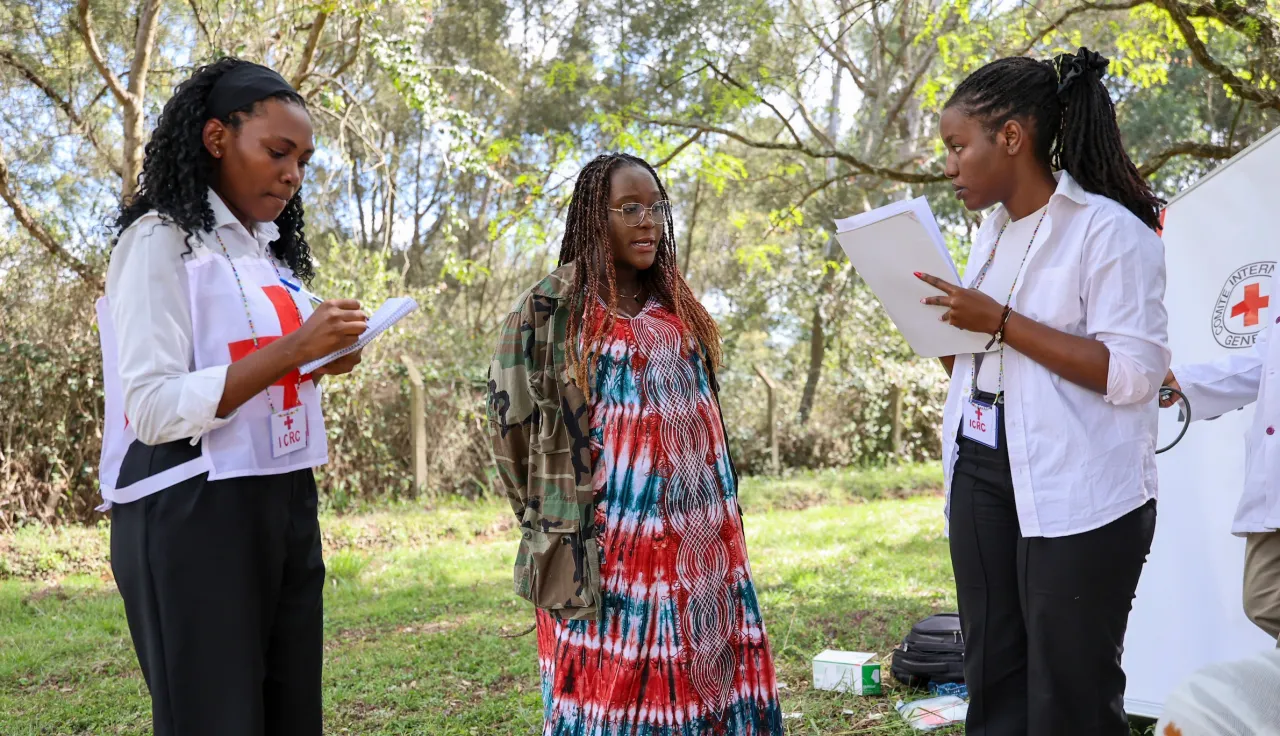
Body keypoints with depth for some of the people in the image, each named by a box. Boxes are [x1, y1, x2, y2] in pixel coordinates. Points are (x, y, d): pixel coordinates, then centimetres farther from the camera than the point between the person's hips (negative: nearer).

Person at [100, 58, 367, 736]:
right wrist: (292, 350, -22)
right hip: (193, 514, -7)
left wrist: (321, 365, 5)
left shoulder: (270, 251, 16)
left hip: (284, 506, 8)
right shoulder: (160, 241, -8)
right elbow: (155, 409, -17)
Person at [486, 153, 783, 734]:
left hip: (699, 537, 5)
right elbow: (512, 422, -1)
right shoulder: (550, 308, -4)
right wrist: (552, 518, 2)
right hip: (609, 539, -5)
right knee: (610, 681, 0)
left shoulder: (678, 305, 13)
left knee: (695, 673, 7)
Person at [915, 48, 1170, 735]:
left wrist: (1000, 322, -19)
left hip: (1077, 496, -7)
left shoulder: (1110, 230, -10)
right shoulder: (991, 232, 14)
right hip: (981, 474, 8)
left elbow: (1133, 374, -18)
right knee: (991, 681, 13)